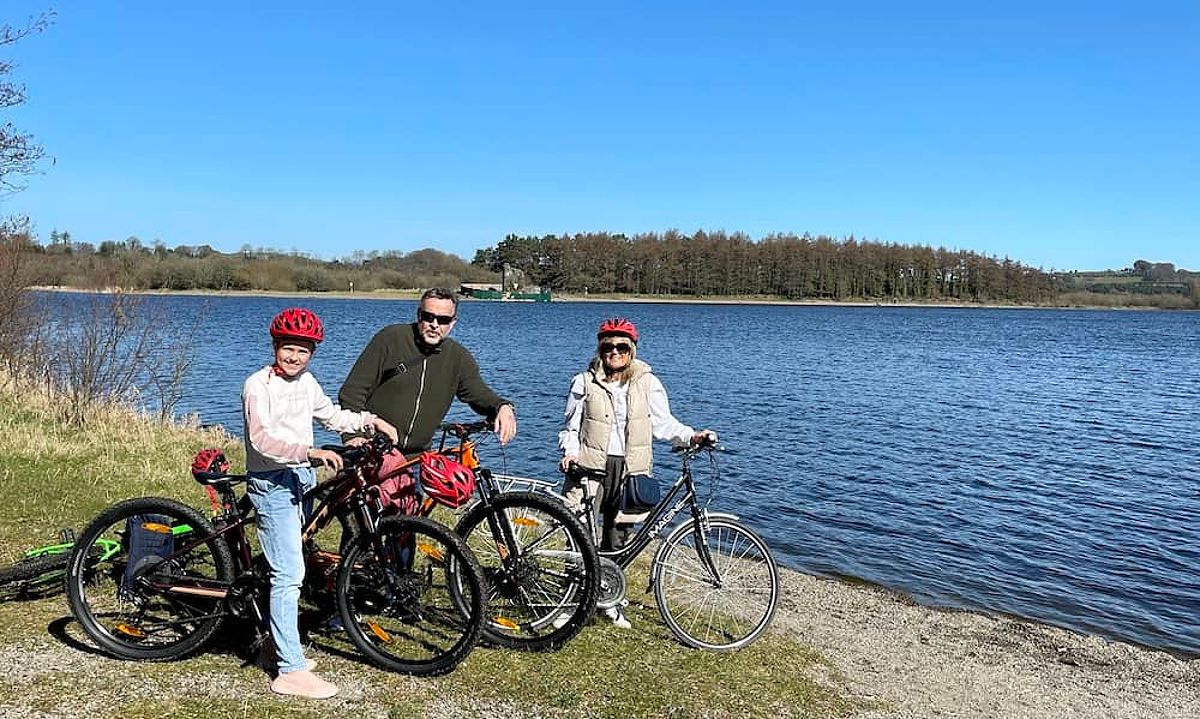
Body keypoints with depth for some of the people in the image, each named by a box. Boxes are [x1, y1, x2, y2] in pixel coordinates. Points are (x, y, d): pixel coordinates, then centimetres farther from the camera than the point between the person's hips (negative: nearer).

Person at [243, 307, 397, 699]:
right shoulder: (259, 384, -14)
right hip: (272, 483, -8)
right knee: (289, 575, -11)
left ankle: (278, 647, 32)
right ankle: (291, 671, -6)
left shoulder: (306, 382, 10)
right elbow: (262, 438, -26)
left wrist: (371, 420, 11)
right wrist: (312, 451, -36)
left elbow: (332, 416, 24)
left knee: (287, 571, 17)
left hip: (301, 479, 8)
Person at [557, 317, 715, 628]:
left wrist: (691, 436, -12)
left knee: (617, 538, 8)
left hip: (629, 469, 1)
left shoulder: (648, 383, 4)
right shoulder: (585, 383, 3)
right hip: (591, 468, -1)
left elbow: (663, 422, 3)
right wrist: (570, 451, -9)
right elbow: (570, 425, 8)